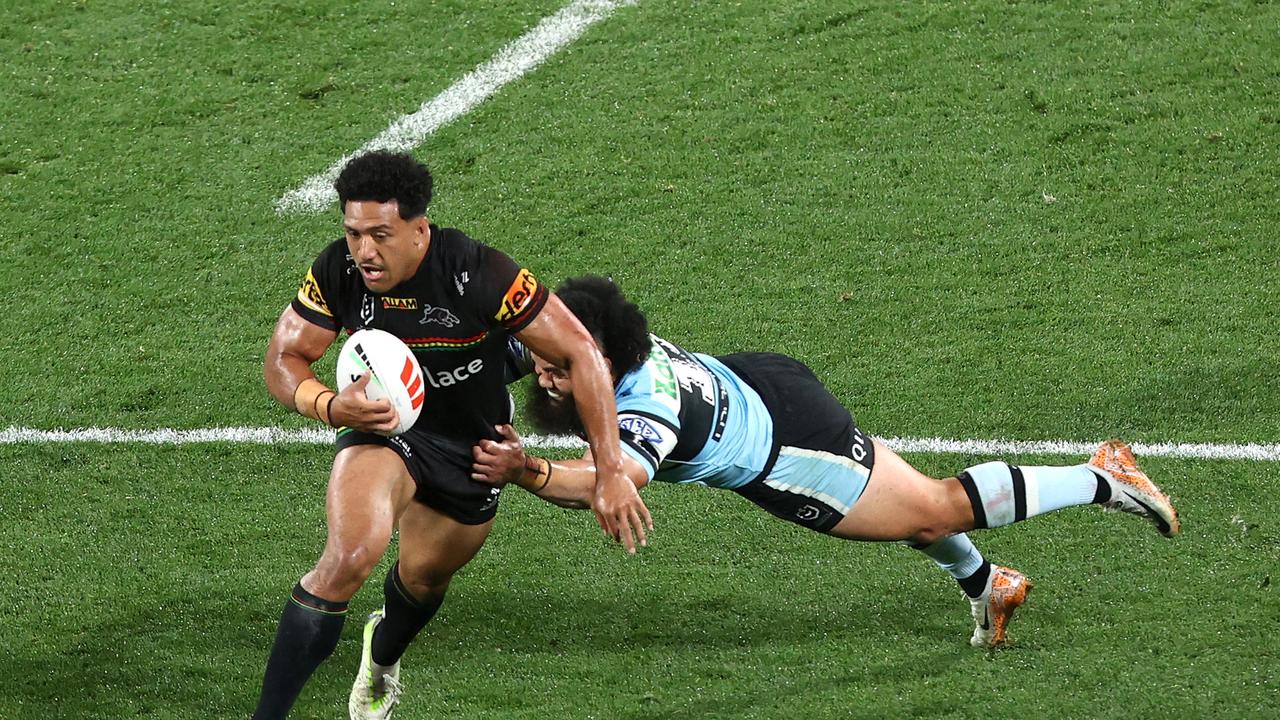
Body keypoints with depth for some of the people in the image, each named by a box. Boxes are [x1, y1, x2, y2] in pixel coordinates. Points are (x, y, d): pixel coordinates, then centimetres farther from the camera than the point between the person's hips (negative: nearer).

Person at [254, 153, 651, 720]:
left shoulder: (481, 276, -32)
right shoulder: (338, 272, -23)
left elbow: (580, 354, -25)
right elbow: (283, 359, -11)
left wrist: (611, 475, -26)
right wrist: (330, 406, -34)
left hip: (474, 449, 1)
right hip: (382, 423, 0)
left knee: (424, 579, 21)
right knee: (350, 557, -28)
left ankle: (382, 657, 59)